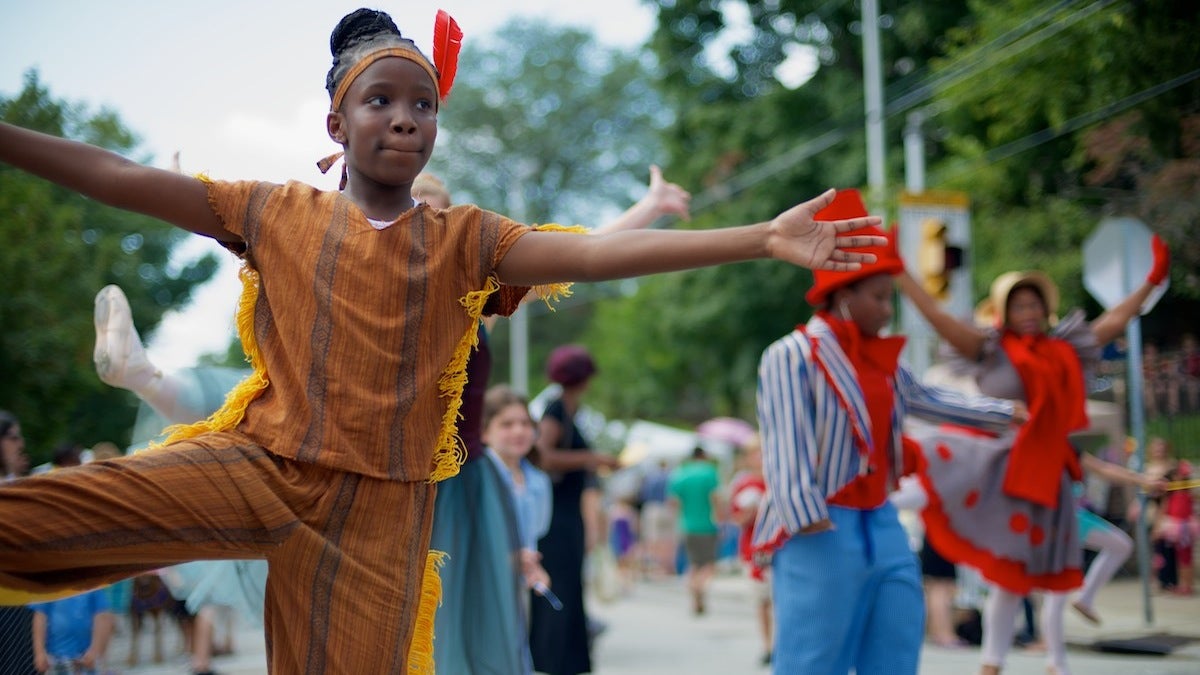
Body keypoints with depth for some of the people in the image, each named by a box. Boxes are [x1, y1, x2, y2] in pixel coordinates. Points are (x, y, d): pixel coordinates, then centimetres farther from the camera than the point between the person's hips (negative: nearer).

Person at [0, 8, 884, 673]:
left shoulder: (465, 240, 5)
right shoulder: (276, 214, 6)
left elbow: (596, 254, -8)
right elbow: (119, 178, 5)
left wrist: (763, 239, -18)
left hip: (377, 508, 1)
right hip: (257, 465, 0)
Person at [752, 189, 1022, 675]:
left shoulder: (880, 360, 13)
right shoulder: (791, 355, -12)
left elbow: (926, 399, 28)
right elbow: (786, 447, -19)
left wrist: (1002, 413, 31)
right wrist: (807, 518, -28)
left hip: (882, 526, 9)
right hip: (822, 532, -9)